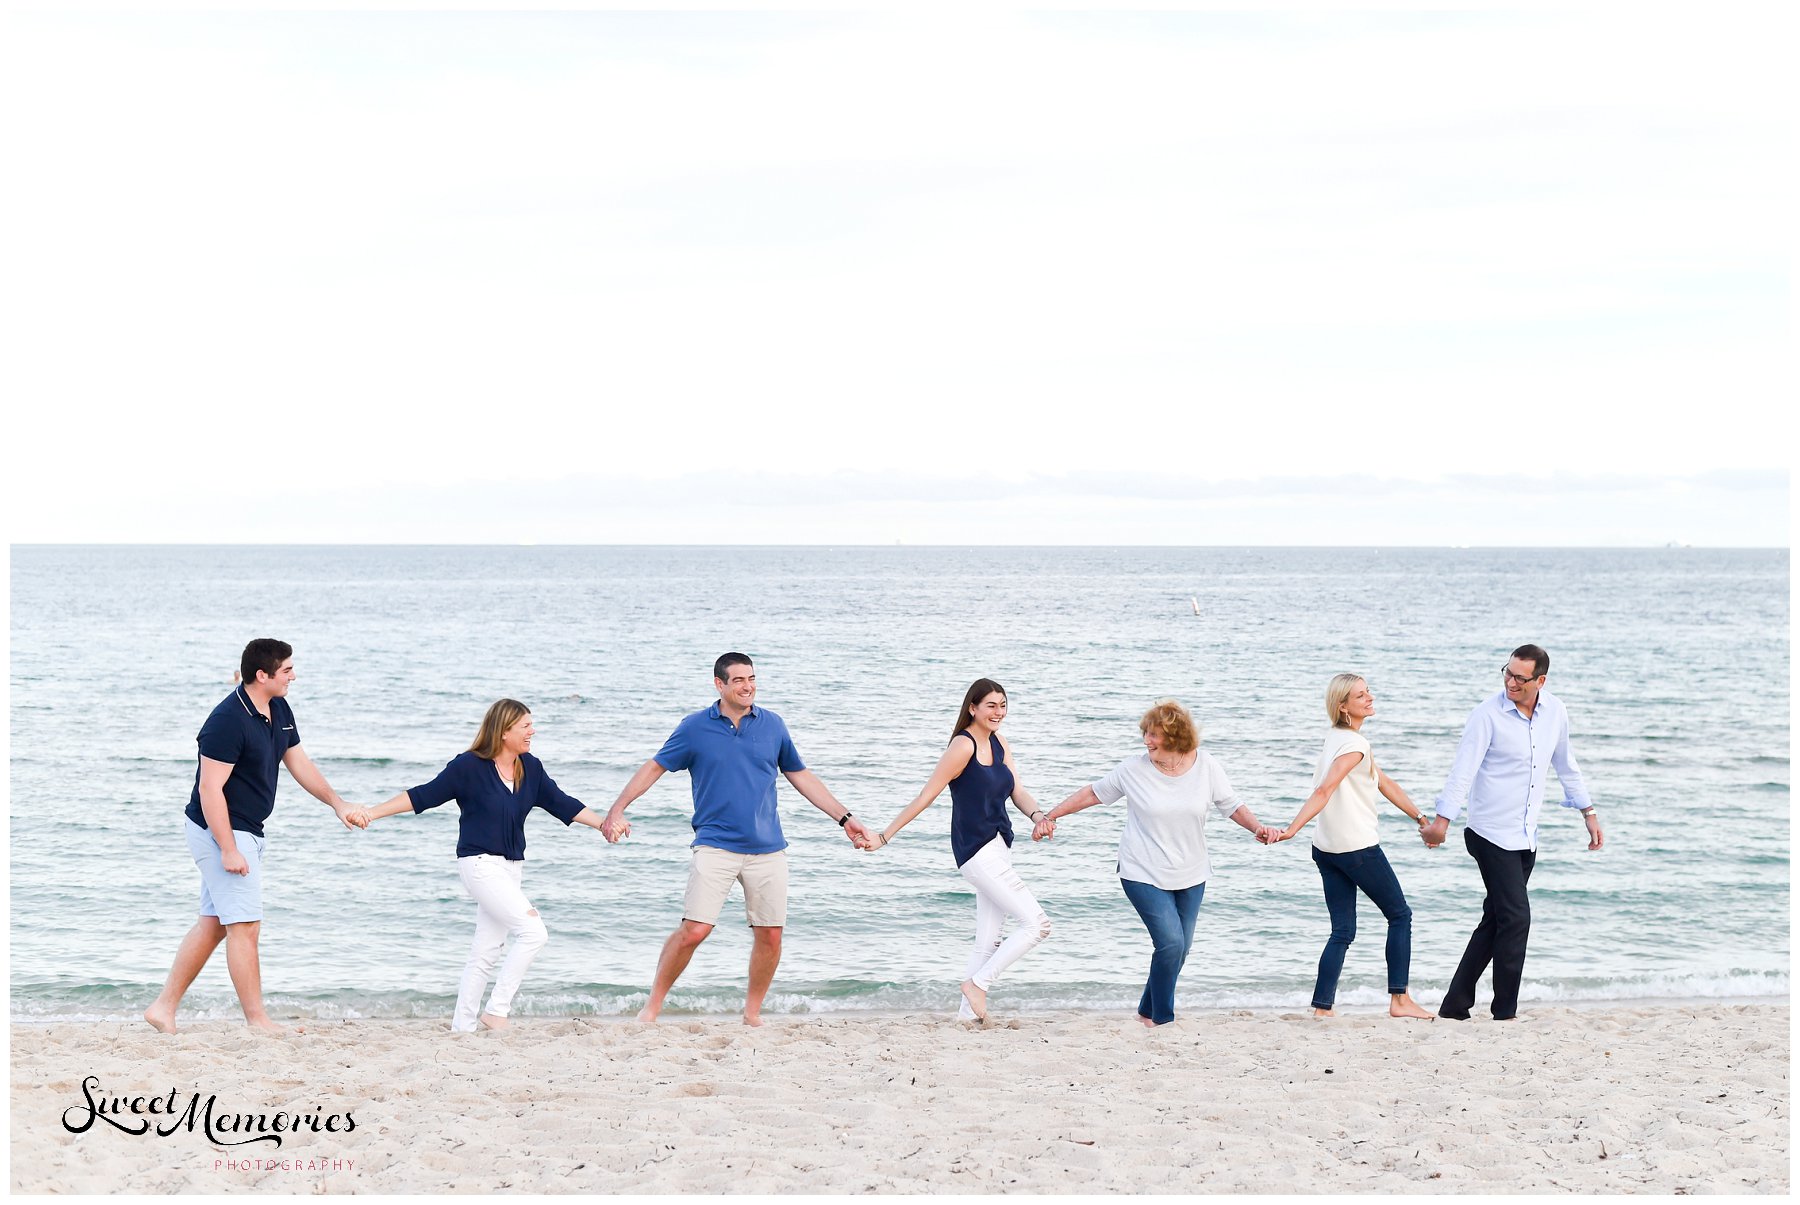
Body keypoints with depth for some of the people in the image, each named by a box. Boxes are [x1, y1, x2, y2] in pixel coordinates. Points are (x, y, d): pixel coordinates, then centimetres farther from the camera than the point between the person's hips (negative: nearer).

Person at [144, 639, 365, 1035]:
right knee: (245, 925, -7)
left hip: (246, 832, 10)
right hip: (221, 832, -10)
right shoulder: (228, 720, -22)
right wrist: (229, 850, -25)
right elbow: (210, 788, -23)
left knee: (213, 924, 12)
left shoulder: (279, 710, 7)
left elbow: (299, 763, 19)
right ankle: (257, 1019, -1)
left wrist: (337, 804, 14)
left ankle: (164, 1007, 18)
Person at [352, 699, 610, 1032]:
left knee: (486, 952, 9)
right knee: (534, 931, -18)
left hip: (511, 867, 7)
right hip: (479, 863, -7)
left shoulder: (531, 768, 6)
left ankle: (462, 1026, 16)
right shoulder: (468, 767, -11)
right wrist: (372, 814, -9)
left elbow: (562, 804, 13)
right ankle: (496, 1010, -11)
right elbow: (423, 796, -7)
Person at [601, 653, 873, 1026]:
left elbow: (801, 776, 17)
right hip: (715, 846, -3)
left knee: (770, 935, 2)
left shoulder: (772, 725, 8)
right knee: (694, 930, -14)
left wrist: (845, 818, 15)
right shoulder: (695, 728, 1)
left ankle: (752, 1014, 21)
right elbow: (654, 768, 7)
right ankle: (652, 1007, 1)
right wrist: (616, 810, -3)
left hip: (767, 849, 3)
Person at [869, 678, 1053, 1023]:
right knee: (1037, 923, -11)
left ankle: (967, 1014, 14)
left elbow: (1018, 791, 7)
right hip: (976, 849, -9)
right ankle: (977, 983, -3)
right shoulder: (963, 745, -14)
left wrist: (1037, 814, -16)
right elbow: (926, 794, -13)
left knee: (988, 943, 10)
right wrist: (885, 837, -12)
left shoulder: (1000, 744, 11)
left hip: (997, 846, 9)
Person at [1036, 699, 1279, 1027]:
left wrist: (1257, 827, -14)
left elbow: (1232, 806, 4)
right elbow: (1094, 793, 2)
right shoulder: (1134, 769, -10)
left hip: (1190, 876, 4)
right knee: (1171, 942, -18)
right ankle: (1162, 1019, -3)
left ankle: (1147, 1012, 27)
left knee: (1180, 949, 8)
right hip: (1144, 876, -4)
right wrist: (1049, 817, 0)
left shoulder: (1205, 766, -5)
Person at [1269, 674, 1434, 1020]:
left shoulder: (1337, 737, 15)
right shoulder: (1354, 744, -15)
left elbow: (1385, 783, 20)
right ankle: (1399, 1000, 8)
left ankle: (1322, 1008, 0)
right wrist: (1292, 830, -32)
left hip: (1327, 849, 8)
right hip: (1359, 848, -8)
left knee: (1342, 932, 8)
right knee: (1399, 915, 8)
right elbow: (1324, 790, -25)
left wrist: (1420, 817, 23)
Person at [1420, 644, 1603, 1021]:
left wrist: (1589, 812, 22)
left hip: (1526, 837, 6)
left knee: (1495, 922, 9)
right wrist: (1442, 820, -25)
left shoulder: (1555, 712, 4)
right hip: (1491, 833, -6)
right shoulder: (1489, 714, -13)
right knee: (1516, 918, -11)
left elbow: (1565, 765, 19)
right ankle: (1505, 1013, -2)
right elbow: (1464, 768, -17)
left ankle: (1455, 1006, 16)